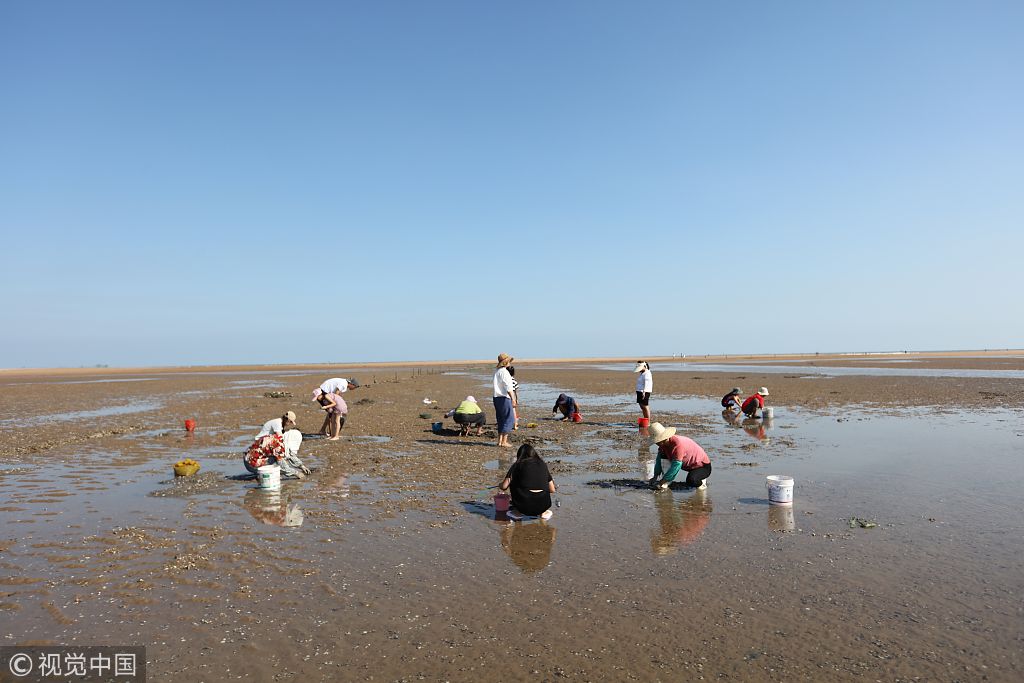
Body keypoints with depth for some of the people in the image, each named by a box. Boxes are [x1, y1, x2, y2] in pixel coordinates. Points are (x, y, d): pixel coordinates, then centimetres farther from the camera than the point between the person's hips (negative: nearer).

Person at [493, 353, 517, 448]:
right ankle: (504, 442, -3)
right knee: (509, 419, -3)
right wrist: (513, 399, -19)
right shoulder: (504, 372, -14)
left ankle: (500, 441, 17)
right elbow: (508, 388, -19)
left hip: (497, 398, 9)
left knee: (501, 420, 15)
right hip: (504, 398, -9)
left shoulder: (497, 371, 15)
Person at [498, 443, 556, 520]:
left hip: (524, 507, -3)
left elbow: (504, 486, 2)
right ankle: (543, 513, 20)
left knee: (513, 482, 22)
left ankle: (519, 513, 20)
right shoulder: (543, 465, 16)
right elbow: (552, 490, 19)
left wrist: (499, 485, 27)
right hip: (543, 506, 3)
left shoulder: (518, 465, 8)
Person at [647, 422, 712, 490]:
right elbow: (659, 459, -2)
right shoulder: (664, 443, -9)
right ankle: (667, 482, -4)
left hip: (703, 465, -8)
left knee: (690, 481, -37)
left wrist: (662, 482, -28)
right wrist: (655, 477, -12)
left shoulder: (678, 443, -34)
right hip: (688, 465, 8)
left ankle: (702, 482, -4)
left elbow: (676, 465, -33)